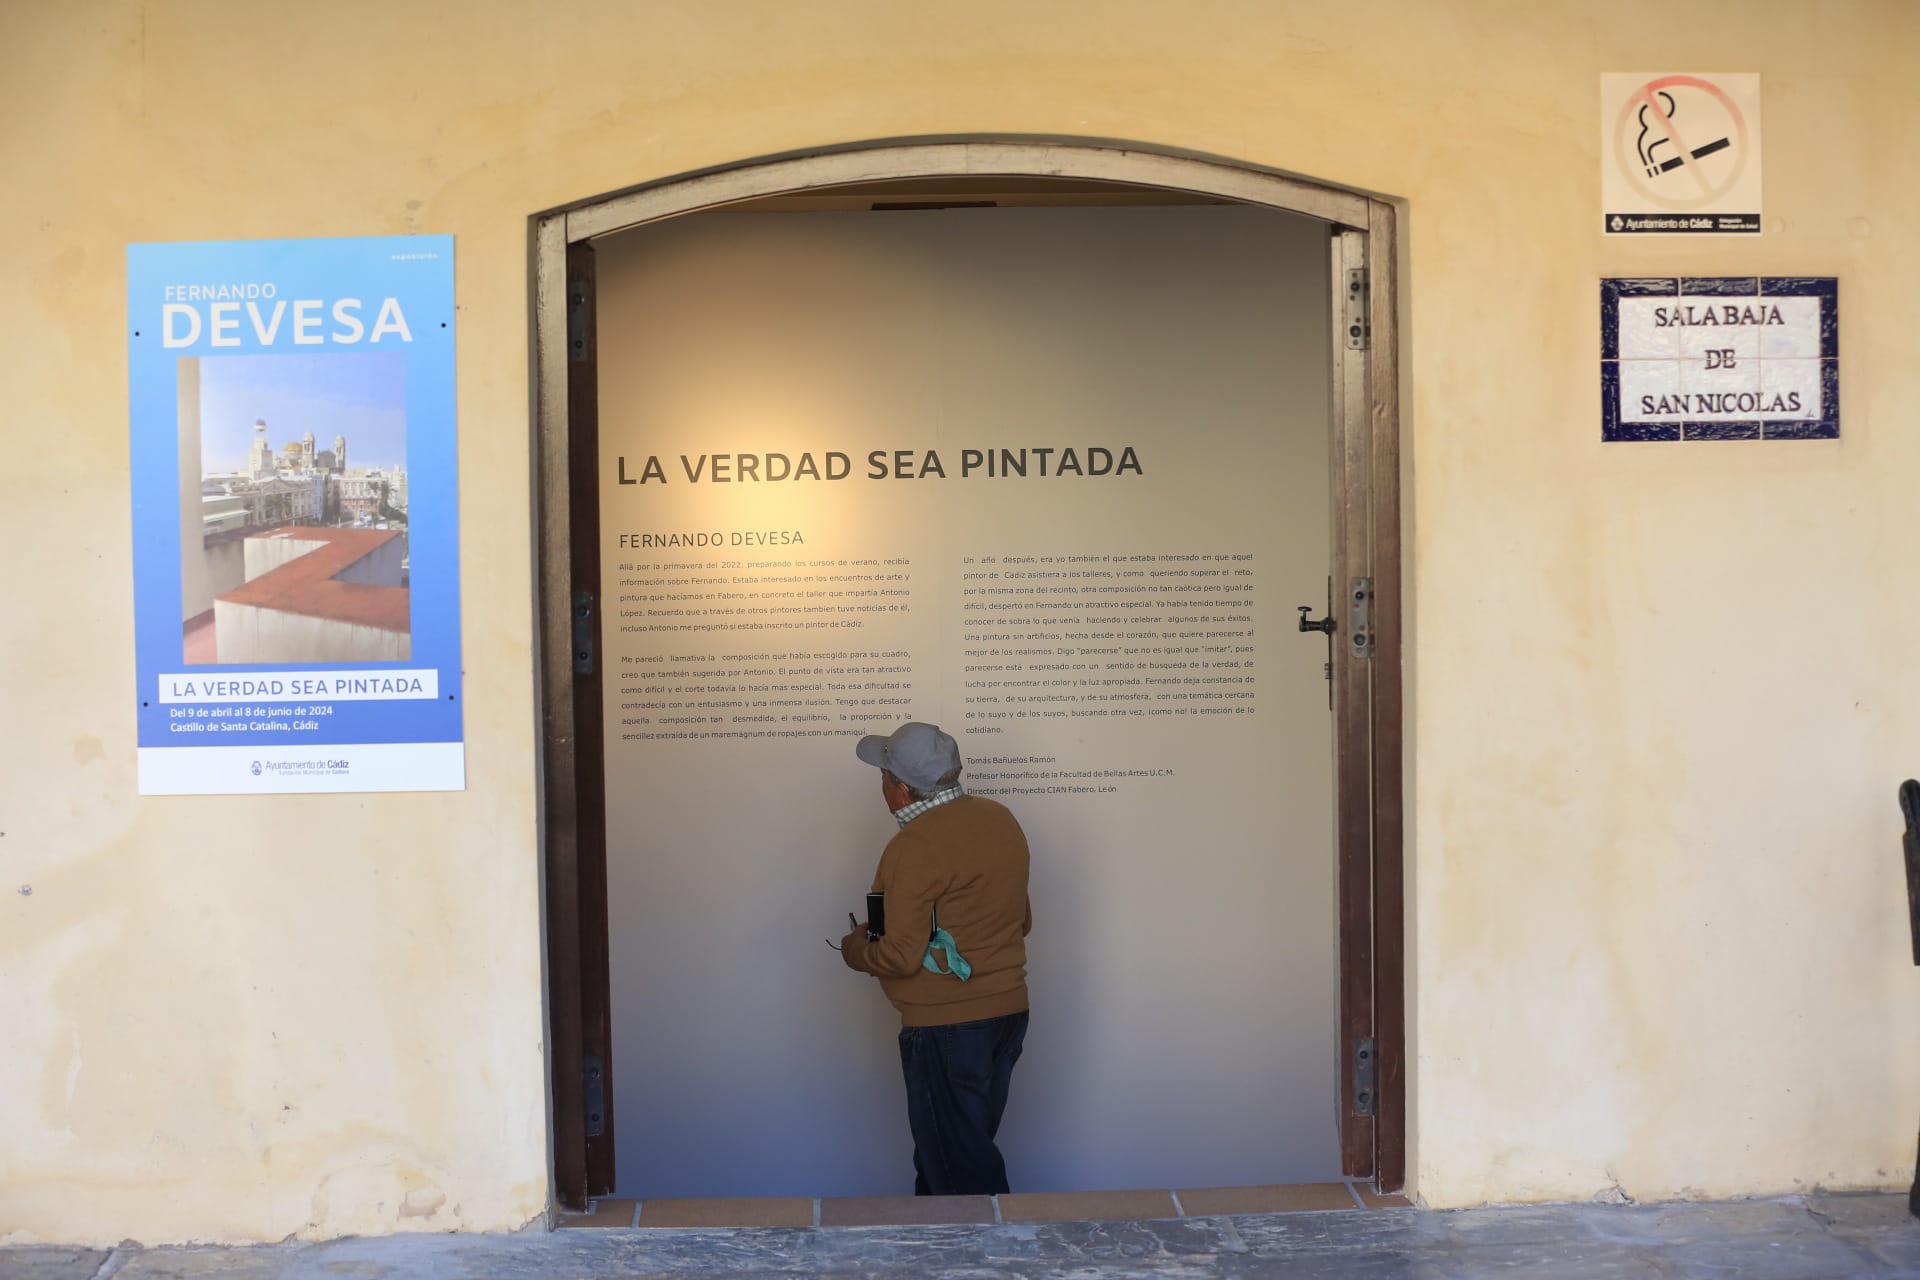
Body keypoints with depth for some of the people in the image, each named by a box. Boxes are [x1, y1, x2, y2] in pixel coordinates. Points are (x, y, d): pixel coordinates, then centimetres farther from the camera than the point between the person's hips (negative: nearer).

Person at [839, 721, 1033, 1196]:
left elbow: (903, 958, -21)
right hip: (1010, 1012, 9)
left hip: (946, 1027, -9)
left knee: (961, 1171, 3)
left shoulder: (913, 849, -19)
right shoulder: (1000, 818, 6)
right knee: (971, 1145, 19)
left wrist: (857, 951, -1)